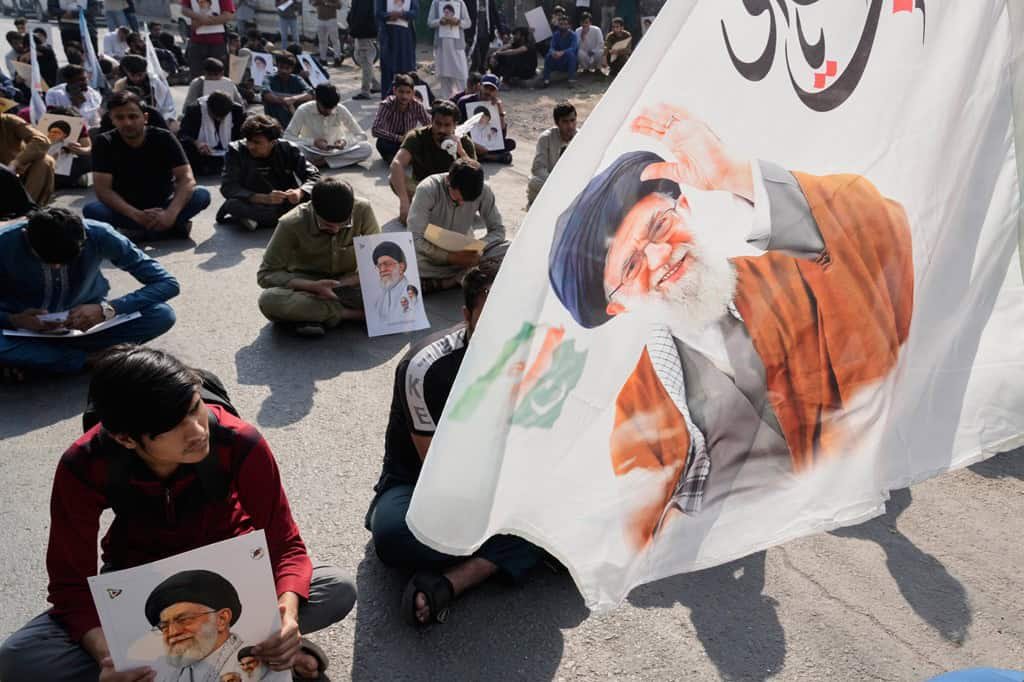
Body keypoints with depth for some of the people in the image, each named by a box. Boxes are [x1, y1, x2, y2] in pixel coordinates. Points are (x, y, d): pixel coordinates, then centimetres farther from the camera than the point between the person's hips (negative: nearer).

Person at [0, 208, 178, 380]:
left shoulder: (99, 235, -24)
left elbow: (167, 283, -22)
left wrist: (107, 309, -33)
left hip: (85, 322, 2)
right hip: (26, 327, -1)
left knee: (162, 316, -26)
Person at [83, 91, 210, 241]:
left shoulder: (164, 138, -12)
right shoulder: (104, 143, -11)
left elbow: (186, 178, -21)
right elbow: (103, 189, -19)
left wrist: (170, 214, -39)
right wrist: (137, 216, -35)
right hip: (127, 210, 0)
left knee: (202, 195, -26)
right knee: (91, 209, -30)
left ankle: (139, 232, -22)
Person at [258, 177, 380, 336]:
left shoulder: (363, 210, -20)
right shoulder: (291, 224, -22)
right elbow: (266, 274, -16)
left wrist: (343, 283, -24)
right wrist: (314, 286, -30)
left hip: (348, 283, 1)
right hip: (306, 285, -1)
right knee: (269, 301, -35)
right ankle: (348, 313, -21)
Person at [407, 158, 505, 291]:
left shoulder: (483, 191, -17)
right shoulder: (427, 190, -24)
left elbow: (498, 230, -6)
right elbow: (415, 239, -25)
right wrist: (450, 257, -34)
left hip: (463, 253, 3)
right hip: (432, 254, -3)